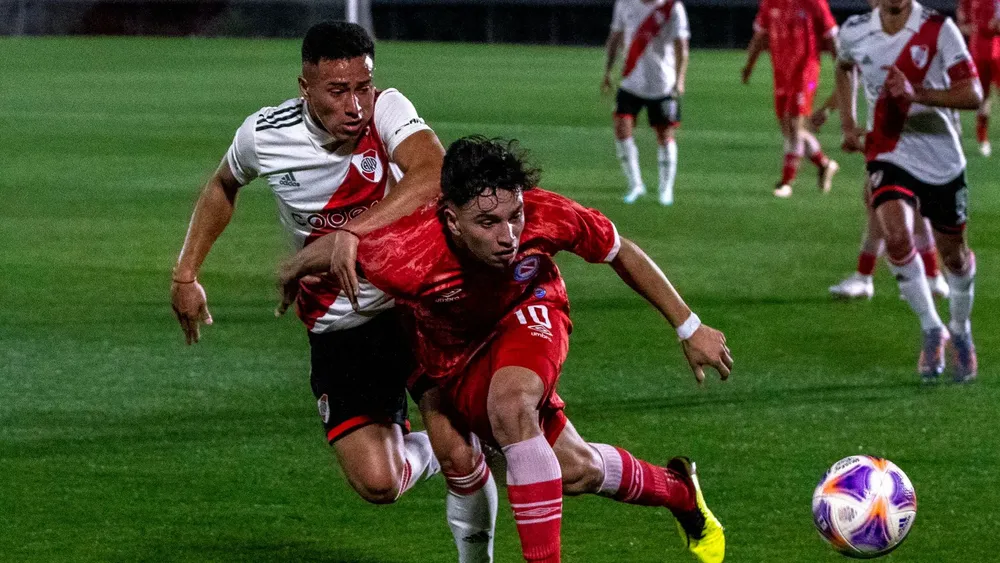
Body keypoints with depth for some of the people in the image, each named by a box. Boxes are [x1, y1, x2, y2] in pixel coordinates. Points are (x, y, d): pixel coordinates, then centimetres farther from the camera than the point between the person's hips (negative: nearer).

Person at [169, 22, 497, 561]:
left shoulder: (387, 110, -18)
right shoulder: (264, 134, -10)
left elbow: (434, 175, -39)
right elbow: (223, 187, 14)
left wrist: (354, 232, -48)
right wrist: (186, 274, 12)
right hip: (340, 329, 1)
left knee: (459, 455, -14)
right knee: (377, 484, -11)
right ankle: (412, 450, 27)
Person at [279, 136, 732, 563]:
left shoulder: (547, 217, -33)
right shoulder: (408, 256, -39)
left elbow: (621, 253, -13)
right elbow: (331, 246, -19)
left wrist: (689, 328, -7)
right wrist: (291, 276, 2)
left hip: (528, 315, -1)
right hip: (456, 362, 1)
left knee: (510, 402, -35)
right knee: (576, 470, 0)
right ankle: (677, 491, 31)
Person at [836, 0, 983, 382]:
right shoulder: (854, 32, -4)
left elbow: (972, 95, -21)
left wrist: (915, 93, -34)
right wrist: (847, 124, 14)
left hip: (942, 160, -1)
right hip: (889, 156, 1)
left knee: (954, 257, 11)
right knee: (897, 237, -24)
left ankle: (961, 333, 40)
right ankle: (932, 331, -5)